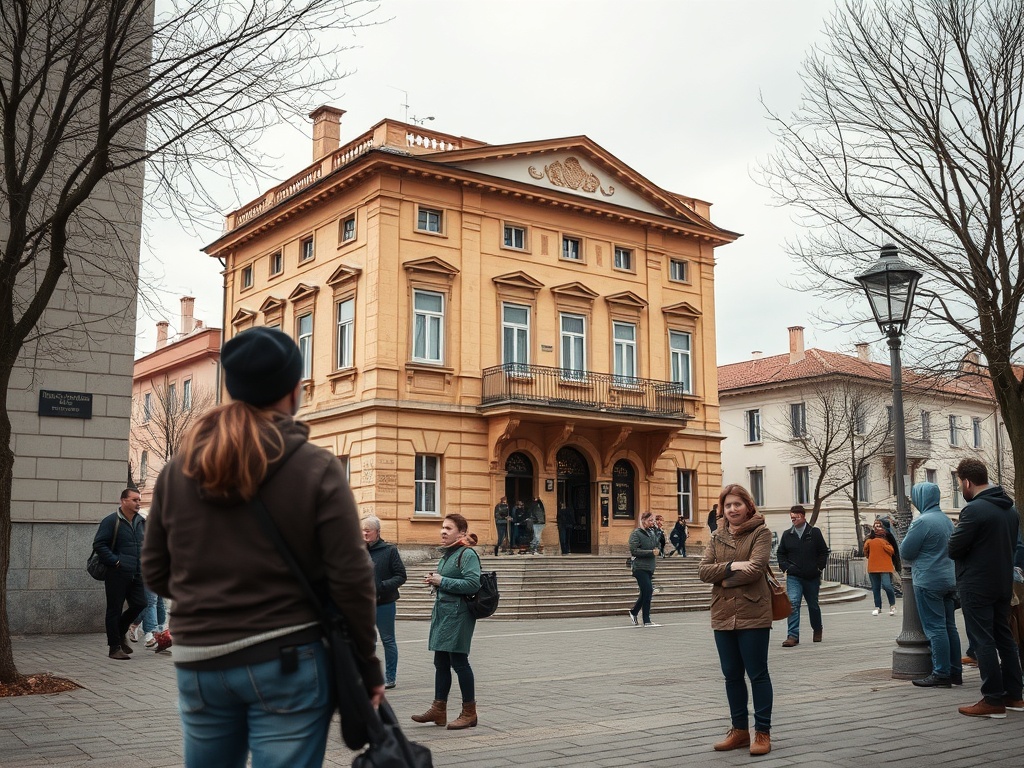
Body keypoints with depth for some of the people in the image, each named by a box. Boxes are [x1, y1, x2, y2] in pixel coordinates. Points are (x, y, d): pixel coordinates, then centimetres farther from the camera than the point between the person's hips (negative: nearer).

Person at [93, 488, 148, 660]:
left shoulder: (142, 522, 12)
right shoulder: (111, 521, -9)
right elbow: (99, 544, -13)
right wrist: (115, 561, -16)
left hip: (137, 573, 6)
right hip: (117, 574, -6)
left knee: (139, 604, 3)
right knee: (115, 609, 1)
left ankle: (120, 632, 28)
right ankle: (114, 647, 10)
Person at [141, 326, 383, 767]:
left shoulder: (178, 470, 2)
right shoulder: (317, 469, -10)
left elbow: (156, 574, 8)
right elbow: (351, 578, -12)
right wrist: (367, 665, -1)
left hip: (199, 663, 4)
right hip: (286, 662, -4)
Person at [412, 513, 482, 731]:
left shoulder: (467, 554, -12)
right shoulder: (446, 554, 16)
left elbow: (473, 584, -23)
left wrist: (442, 581, -18)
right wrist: (435, 581, 5)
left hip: (458, 615, -9)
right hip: (442, 612, 9)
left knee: (458, 661, -3)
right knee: (441, 662, 11)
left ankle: (469, 713, 8)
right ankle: (438, 710, 18)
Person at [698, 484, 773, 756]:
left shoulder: (761, 533, -3)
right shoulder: (717, 537, 12)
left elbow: (755, 568, -17)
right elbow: (703, 571, 0)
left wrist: (724, 580, -7)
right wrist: (732, 566, -15)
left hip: (753, 614, -5)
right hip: (723, 615, 5)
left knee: (757, 674, 2)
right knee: (732, 675, 12)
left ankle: (763, 732, 12)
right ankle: (740, 730, 24)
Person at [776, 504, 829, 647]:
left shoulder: (814, 533, 0)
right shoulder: (787, 534, 5)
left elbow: (824, 552, 4)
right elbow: (780, 553, 13)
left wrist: (819, 567, -4)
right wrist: (785, 567, 0)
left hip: (812, 577, 0)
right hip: (793, 577, 0)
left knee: (813, 605, 15)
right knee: (793, 603, -16)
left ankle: (817, 630, 39)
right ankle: (793, 636, -18)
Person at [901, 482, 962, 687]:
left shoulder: (923, 521, -16)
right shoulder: (947, 520, 11)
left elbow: (905, 552, -13)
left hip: (928, 582, -9)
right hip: (950, 580, 9)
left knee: (935, 628, -5)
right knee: (949, 626, 12)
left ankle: (941, 674, -4)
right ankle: (955, 671, 17)